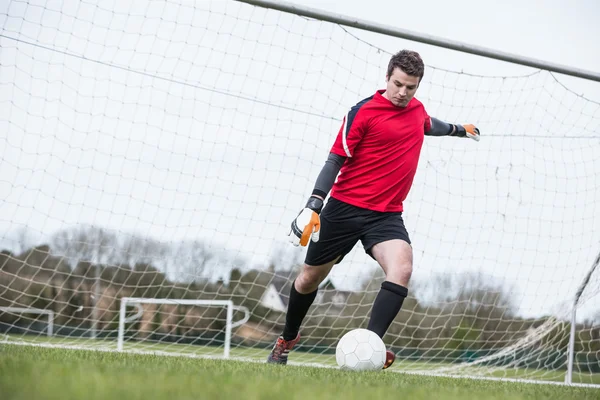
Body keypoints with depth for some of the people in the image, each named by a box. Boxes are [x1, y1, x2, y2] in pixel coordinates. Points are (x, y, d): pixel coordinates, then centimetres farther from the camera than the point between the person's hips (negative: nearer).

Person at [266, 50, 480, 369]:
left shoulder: (417, 109, 8)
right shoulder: (363, 112, -11)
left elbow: (428, 126, 35)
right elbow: (335, 160, -11)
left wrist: (459, 130, 53)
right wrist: (313, 206, -20)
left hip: (386, 215, 4)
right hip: (345, 207, -4)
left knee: (402, 268, -26)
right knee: (311, 277, 10)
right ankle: (287, 339, 36)